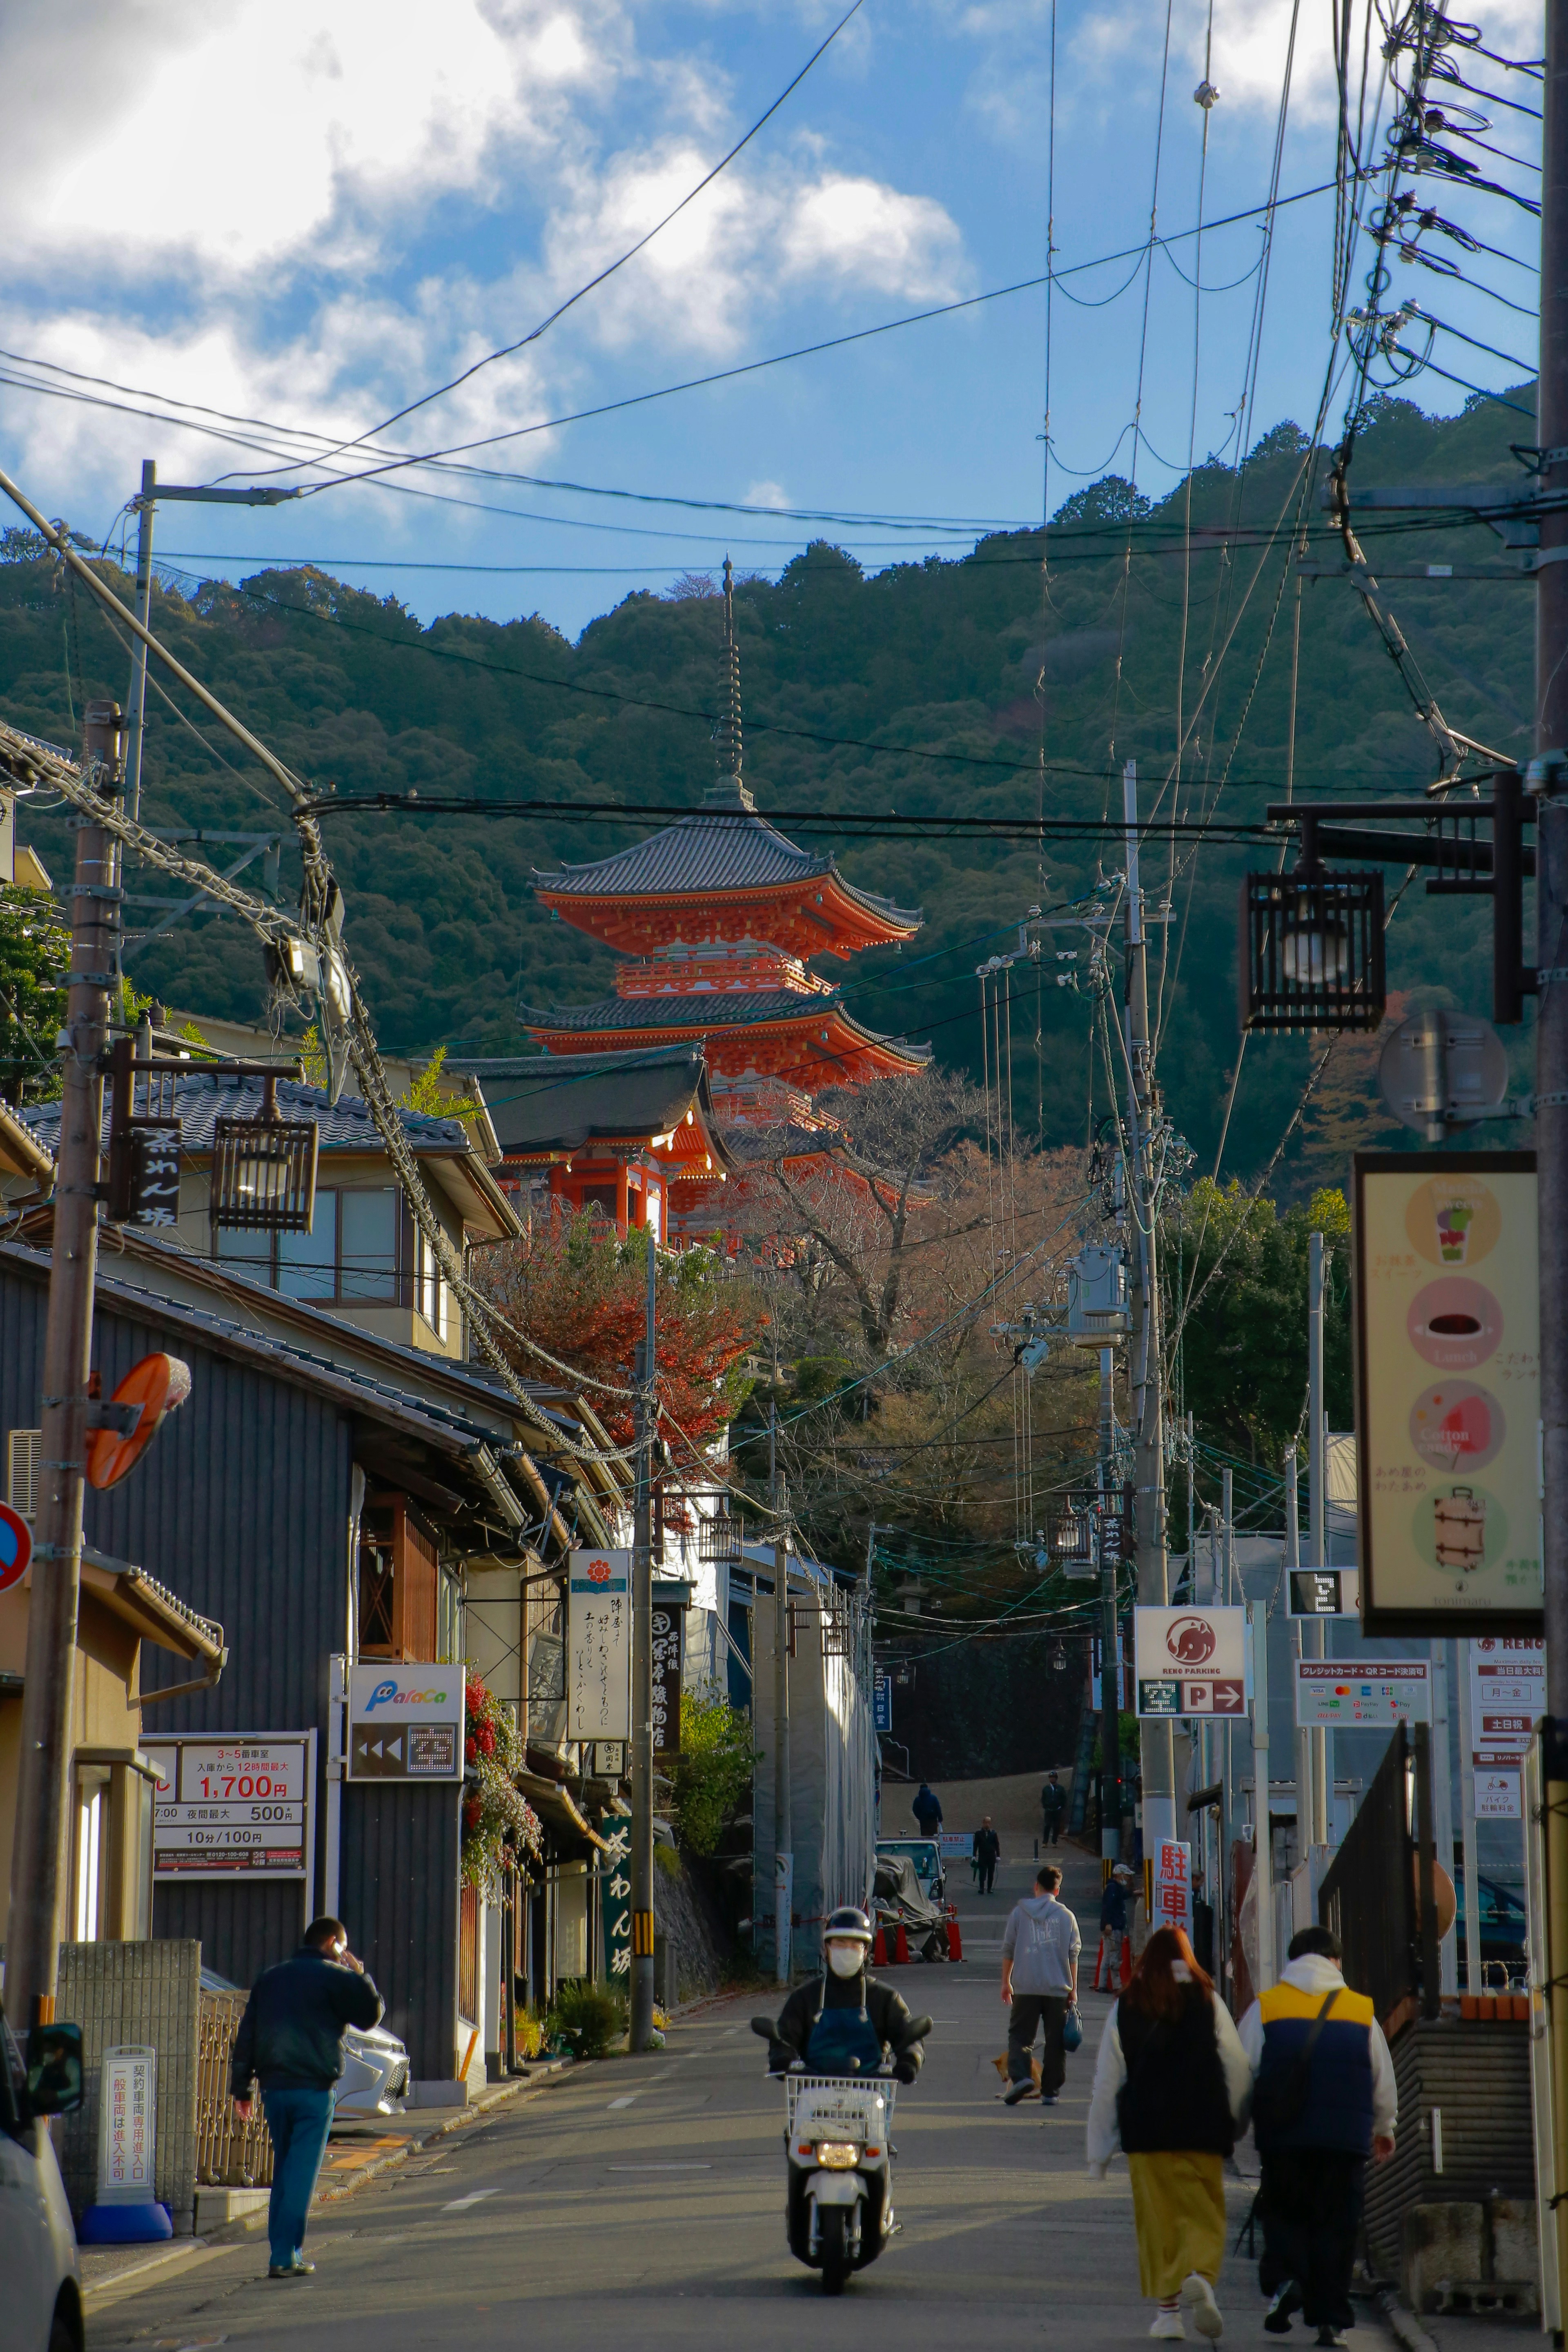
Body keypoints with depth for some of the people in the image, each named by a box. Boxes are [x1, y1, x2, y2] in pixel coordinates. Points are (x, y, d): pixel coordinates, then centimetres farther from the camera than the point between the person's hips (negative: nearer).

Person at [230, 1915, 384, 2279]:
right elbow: (370, 2014, -1)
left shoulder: (269, 1978, 16)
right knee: (301, 2173, -4)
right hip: (313, 2089, -6)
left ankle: (282, 2251, 14)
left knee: (283, 2170, 16)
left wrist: (241, 2088, 15)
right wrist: (360, 1977, 12)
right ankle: (286, 2258, -9)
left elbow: (246, 2035, 14)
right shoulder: (334, 1977, -2)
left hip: (273, 2087, 6)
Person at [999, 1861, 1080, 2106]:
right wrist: (1073, 1989, 12)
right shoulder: (1066, 1916, 4)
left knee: (1019, 2035, 5)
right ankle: (1050, 2091, 7)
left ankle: (1020, 2076, -19)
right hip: (1058, 1988, 1)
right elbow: (1073, 1954, 6)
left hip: (1026, 1987, -1)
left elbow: (1008, 1949, 8)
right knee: (1055, 2041, 7)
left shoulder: (1019, 1912, 4)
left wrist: (1006, 1982, 19)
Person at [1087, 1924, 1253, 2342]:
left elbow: (1106, 2084, 6)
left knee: (1158, 2220, 8)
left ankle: (1167, 2307, 4)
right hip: (1202, 2133, -1)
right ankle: (1201, 2276, -24)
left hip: (1146, 2134, 1)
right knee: (1206, 2215, 3)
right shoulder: (1208, 2003, 1)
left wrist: (1100, 2151, 10)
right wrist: (1233, 2125, 14)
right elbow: (1239, 2072, 0)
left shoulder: (1125, 2009, 4)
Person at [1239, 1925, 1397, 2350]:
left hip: (1283, 2139, -1)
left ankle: (1284, 2279, -13)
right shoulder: (1363, 2012, 7)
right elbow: (1384, 2083, 15)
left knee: (1281, 2215, 13)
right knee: (1336, 2225, 6)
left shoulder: (1265, 2008, 3)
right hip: (1346, 2141, 1)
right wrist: (1384, 2129, 31)